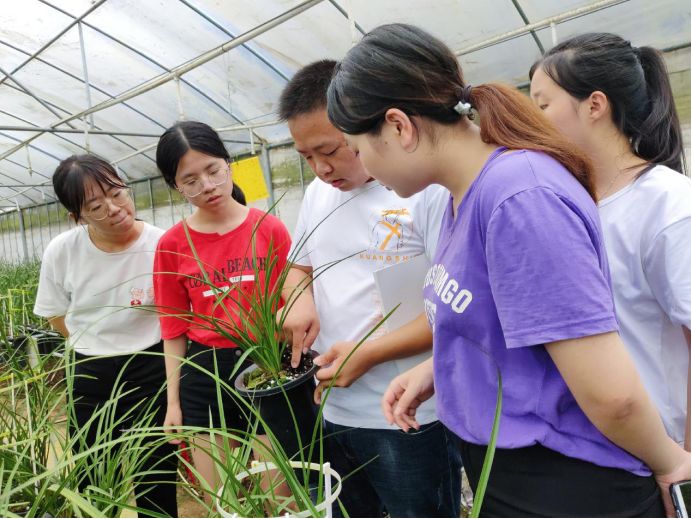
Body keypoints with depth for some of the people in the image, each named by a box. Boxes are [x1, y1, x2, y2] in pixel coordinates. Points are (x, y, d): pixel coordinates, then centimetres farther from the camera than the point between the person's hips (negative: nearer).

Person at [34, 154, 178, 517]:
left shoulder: (161, 246, -18)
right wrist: (97, 349, 6)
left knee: (156, 487, 11)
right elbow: (56, 316, 7)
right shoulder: (61, 251, -10)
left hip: (151, 376, -2)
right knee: (93, 487, 18)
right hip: (90, 378, 3)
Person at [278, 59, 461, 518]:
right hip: (331, 410, 6)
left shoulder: (429, 187, -14)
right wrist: (301, 297, -3)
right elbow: (299, 267, 20)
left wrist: (369, 354, -21)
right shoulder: (318, 192, 8)